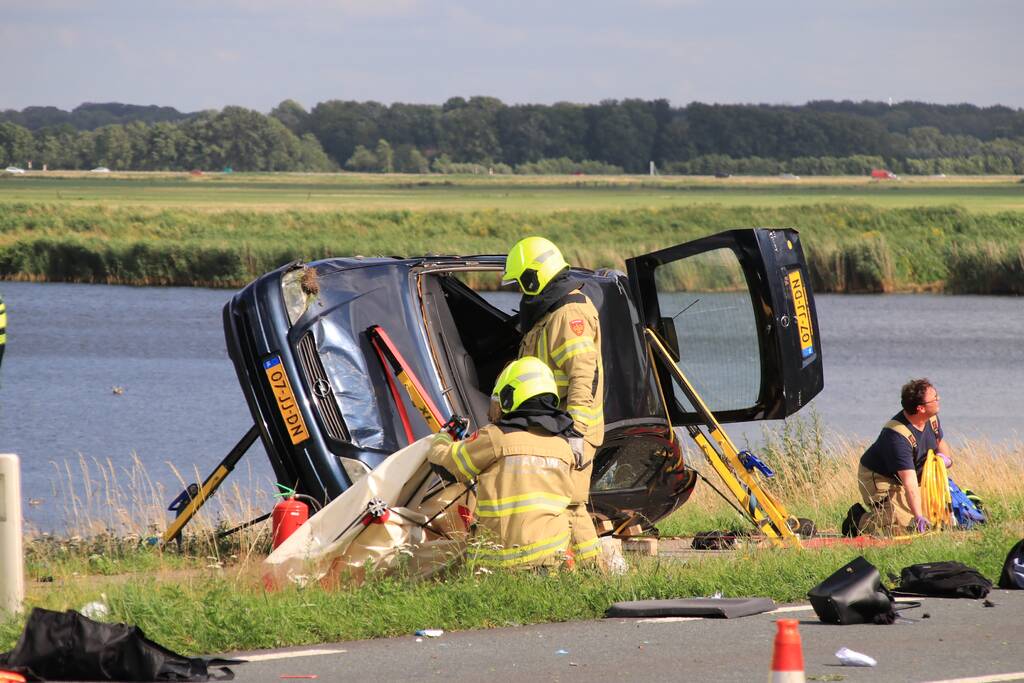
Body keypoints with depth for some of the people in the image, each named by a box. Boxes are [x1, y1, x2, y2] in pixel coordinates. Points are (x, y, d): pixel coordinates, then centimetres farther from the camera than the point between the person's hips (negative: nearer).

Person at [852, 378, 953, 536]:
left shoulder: (931, 419, -6)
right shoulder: (897, 435, -33)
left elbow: (940, 442, 18)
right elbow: (909, 481, -38)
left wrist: (946, 458, -6)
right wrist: (919, 517, -42)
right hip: (880, 480, -9)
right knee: (902, 525, -25)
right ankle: (860, 521, 2)